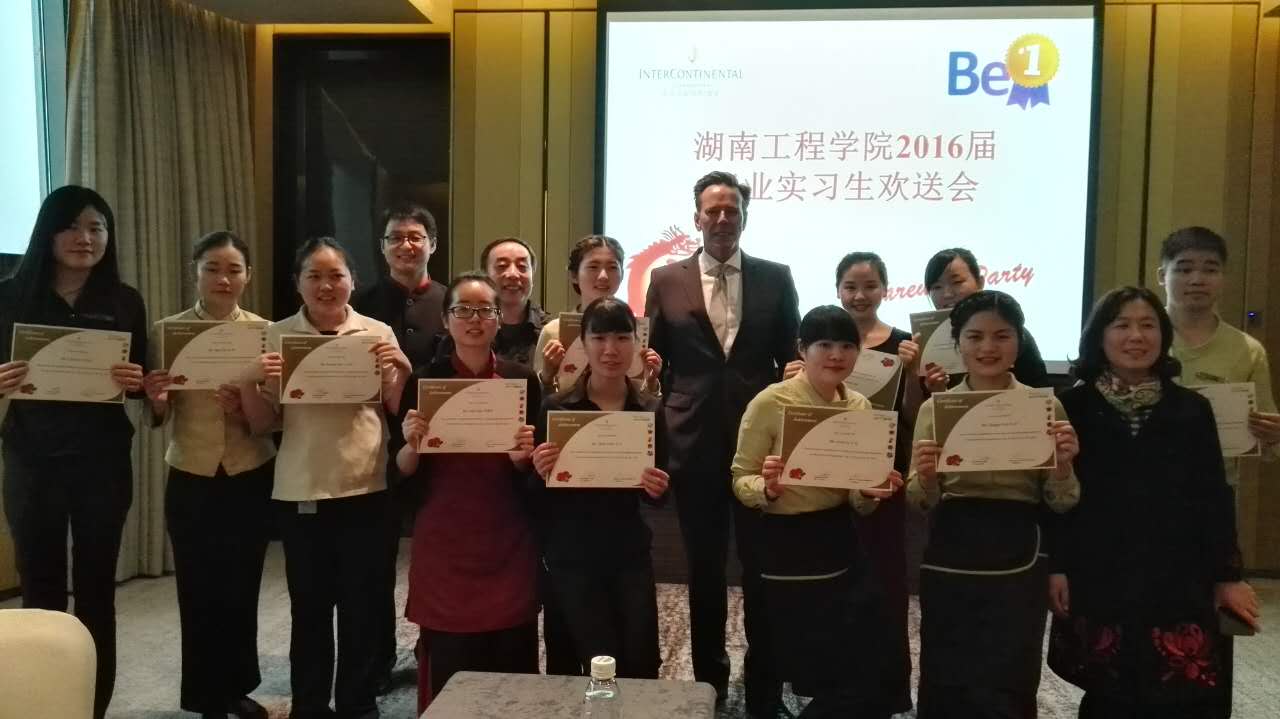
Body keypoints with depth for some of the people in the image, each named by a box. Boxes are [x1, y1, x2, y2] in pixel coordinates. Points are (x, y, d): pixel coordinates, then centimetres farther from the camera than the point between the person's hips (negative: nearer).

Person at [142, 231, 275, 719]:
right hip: (191, 481, -1)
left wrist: (245, 410, -23)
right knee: (199, 593, 6)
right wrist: (157, 400, -21)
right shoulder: (167, 330, -3)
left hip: (252, 479, 1)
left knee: (242, 590, 11)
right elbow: (159, 418, 0)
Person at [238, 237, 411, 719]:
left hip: (365, 489, 0)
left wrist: (401, 368, -12)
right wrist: (250, 381, -13)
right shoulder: (276, 336, 2)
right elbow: (262, 426, 5)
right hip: (300, 493, 0)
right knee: (309, 607, 8)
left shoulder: (378, 333, 2)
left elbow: (399, 413, 5)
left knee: (362, 605, 7)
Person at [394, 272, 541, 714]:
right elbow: (404, 471, 2)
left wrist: (523, 456, -15)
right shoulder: (423, 380, -1)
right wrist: (412, 444, -18)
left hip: (508, 542, 1)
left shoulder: (522, 380, 1)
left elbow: (533, 467, 6)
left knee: (511, 663, 4)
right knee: (447, 668, 1)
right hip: (443, 543, -1)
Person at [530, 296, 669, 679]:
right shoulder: (556, 408, -9)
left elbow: (658, 496, 6)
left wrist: (658, 489, -16)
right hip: (572, 558, -2)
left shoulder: (651, 409, -1)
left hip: (630, 554, 3)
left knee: (642, 668, 9)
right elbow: (535, 497, -4)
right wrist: (543, 475, -25)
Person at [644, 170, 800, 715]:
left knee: (763, 568, 7)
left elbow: (791, 358, 6)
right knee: (704, 569, 12)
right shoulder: (666, 280, 5)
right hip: (694, 444, 1)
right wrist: (659, 430, -6)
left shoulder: (776, 278, 5)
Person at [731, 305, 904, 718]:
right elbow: (740, 481, -7)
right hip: (787, 550, -5)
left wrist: (871, 493, -11)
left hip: (841, 545, 5)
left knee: (870, 681, 8)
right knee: (822, 680, 4)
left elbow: (859, 503, 11)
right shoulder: (770, 402, -12)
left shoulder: (860, 406, 4)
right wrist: (769, 489, -28)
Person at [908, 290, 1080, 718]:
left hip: (1017, 566, -1)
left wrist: (1063, 466, -16)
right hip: (949, 564, 1)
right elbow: (920, 503, 3)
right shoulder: (934, 408, 2)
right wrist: (925, 480, -18)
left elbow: (1062, 504, 3)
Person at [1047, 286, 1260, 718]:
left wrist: (1226, 576, 6)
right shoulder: (1073, 406, 0)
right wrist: (1055, 567, -4)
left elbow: (1214, 499, 7)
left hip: (1177, 582, 1)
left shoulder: (1191, 409, 6)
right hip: (1098, 581, -1)